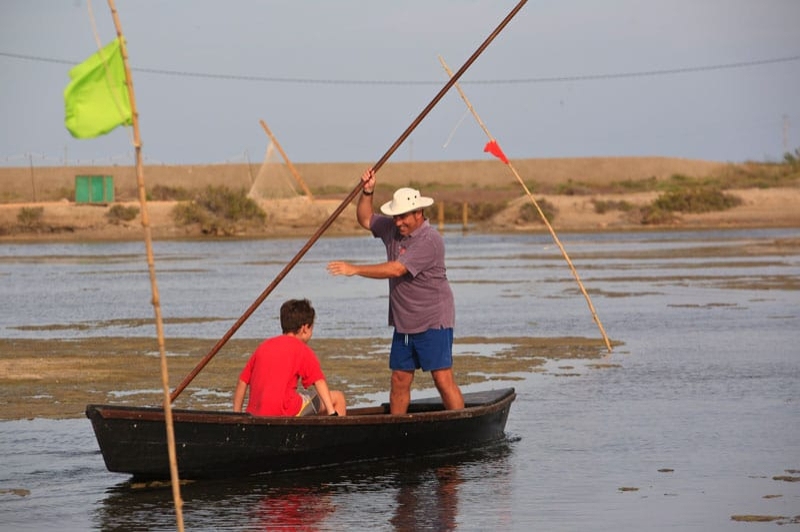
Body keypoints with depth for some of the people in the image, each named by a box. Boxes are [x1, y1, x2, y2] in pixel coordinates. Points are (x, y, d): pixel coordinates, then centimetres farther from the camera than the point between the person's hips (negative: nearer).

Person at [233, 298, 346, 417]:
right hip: (285, 412, -6)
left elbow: (242, 382, 15)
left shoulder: (263, 346, 18)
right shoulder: (302, 349, 3)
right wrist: (332, 413, -15)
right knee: (338, 397, 8)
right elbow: (319, 381, -8)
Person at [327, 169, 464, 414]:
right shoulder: (392, 229, 8)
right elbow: (365, 219, 24)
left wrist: (354, 269, -22)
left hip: (433, 322, -8)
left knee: (443, 378, -10)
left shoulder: (429, 241, -19)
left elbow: (396, 269, -25)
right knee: (399, 380, 7)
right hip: (403, 323, 8)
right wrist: (367, 192, 6)